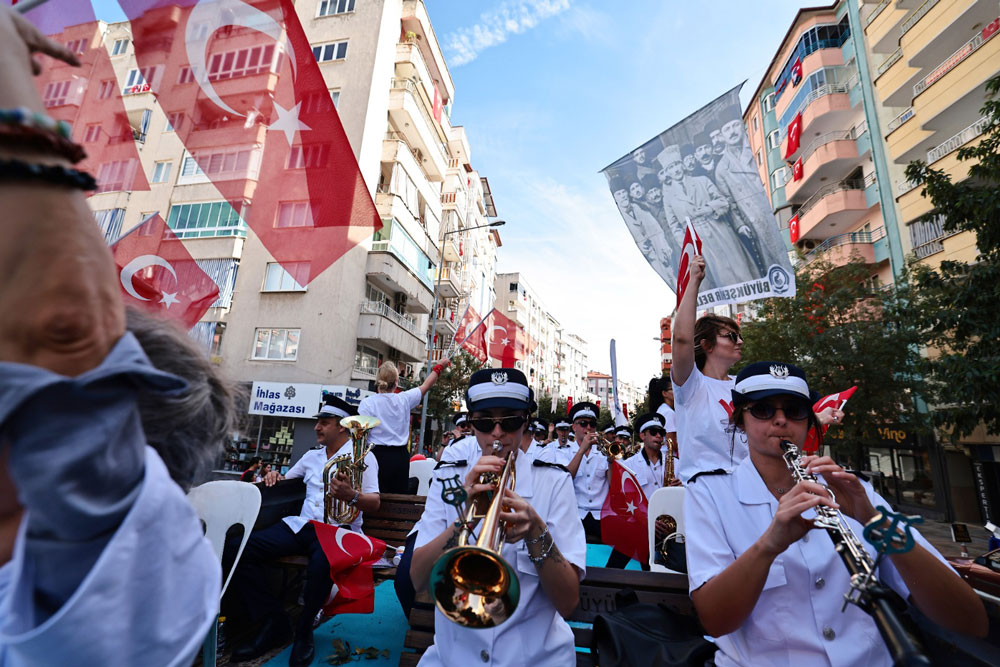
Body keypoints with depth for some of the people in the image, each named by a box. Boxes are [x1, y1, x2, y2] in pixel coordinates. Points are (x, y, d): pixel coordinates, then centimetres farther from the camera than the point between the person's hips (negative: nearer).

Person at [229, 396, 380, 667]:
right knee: (241, 549, -14)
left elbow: (375, 503, -9)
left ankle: (304, 631, -8)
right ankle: (272, 623, -3)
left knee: (321, 564, -39)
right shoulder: (312, 456, 19)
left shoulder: (362, 455, 0)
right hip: (302, 525, 6)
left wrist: (352, 496, -31)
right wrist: (274, 477, 9)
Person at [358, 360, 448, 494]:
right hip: (401, 456, 3)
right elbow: (426, 385, 16)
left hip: (377, 454, -3)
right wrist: (440, 366, 29)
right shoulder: (404, 399, 1)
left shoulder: (367, 403, -7)